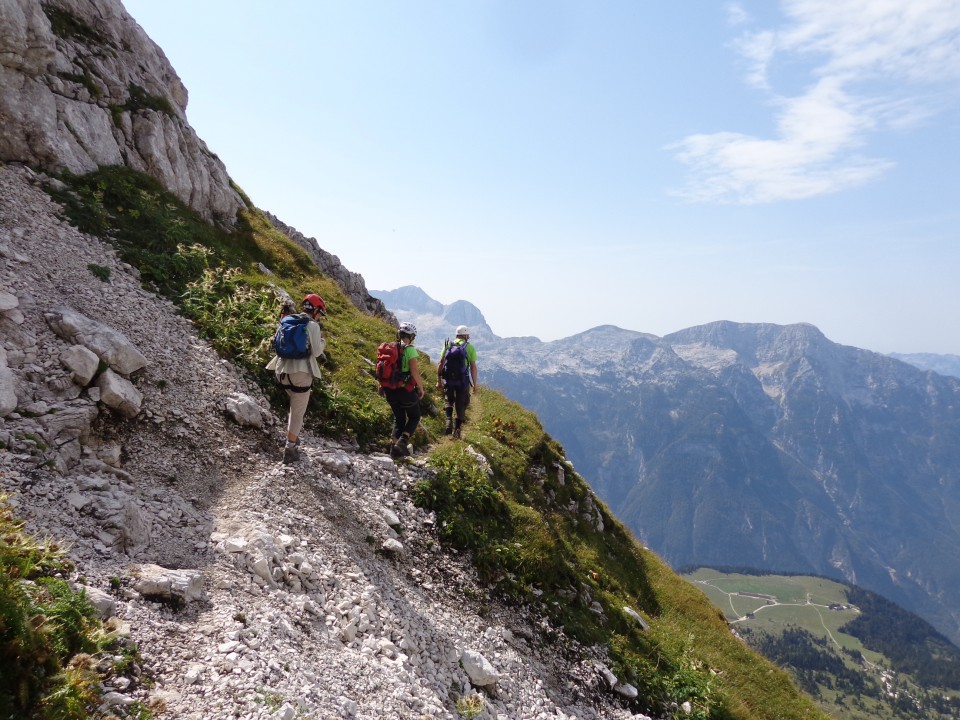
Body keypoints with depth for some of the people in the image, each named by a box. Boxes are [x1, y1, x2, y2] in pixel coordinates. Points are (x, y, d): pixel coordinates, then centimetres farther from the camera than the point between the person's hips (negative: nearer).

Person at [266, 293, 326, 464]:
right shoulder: (313, 325, -8)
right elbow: (316, 352, -12)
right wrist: (322, 340, 9)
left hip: (282, 370, 6)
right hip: (301, 372, -6)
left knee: (295, 404, 29)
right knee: (298, 411, 3)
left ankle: (292, 435, 28)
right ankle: (290, 449, 4)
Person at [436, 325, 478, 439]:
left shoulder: (448, 345, 6)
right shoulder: (470, 347, 0)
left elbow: (440, 364, 2)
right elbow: (473, 367, -4)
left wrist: (439, 380, 8)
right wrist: (474, 384, 1)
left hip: (449, 379, 2)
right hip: (463, 380, -2)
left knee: (448, 400, 21)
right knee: (461, 404, 12)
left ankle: (449, 420, -1)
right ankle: (457, 428, 13)